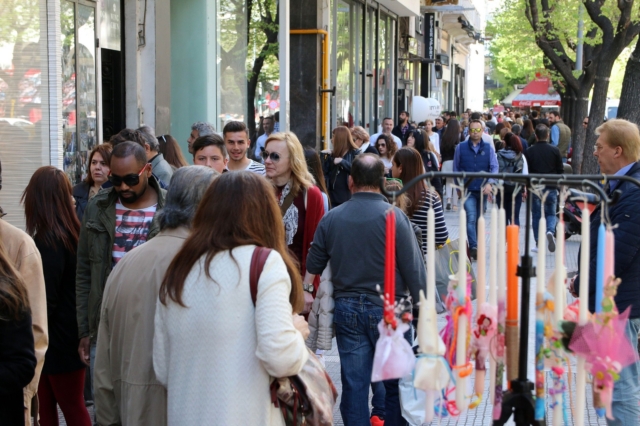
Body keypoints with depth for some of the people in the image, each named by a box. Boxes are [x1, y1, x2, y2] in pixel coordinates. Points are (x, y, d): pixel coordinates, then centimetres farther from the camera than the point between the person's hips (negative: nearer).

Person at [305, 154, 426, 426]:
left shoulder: (331, 219, -2)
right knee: (396, 383, 10)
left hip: (346, 309, 3)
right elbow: (414, 268, -11)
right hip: (388, 309, -3)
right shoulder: (393, 216, -12)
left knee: (354, 385, 9)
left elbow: (313, 267, 6)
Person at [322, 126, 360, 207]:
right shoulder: (333, 154, 12)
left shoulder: (355, 153, -2)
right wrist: (326, 157, -4)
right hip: (334, 196, 5)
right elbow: (324, 172, 9)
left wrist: (342, 161, -18)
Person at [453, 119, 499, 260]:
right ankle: (474, 247, -18)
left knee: (479, 219, 11)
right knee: (471, 218, -15)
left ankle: (474, 246, 22)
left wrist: (489, 183, -15)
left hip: (482, 189, 2)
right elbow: (456, 168, 8)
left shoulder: (488, 148, 3)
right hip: (467, 189, -2)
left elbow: (494, 167, 0)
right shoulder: (461, 147, 2)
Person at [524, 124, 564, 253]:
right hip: (551, 188, 0)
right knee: (551, 213, 13)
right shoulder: (555, 150, -2)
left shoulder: (529, 152, -3)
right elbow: (560, 170, 2)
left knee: (537, 215, 8)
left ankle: (539, 244, 7)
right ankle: (550, 231, -17)